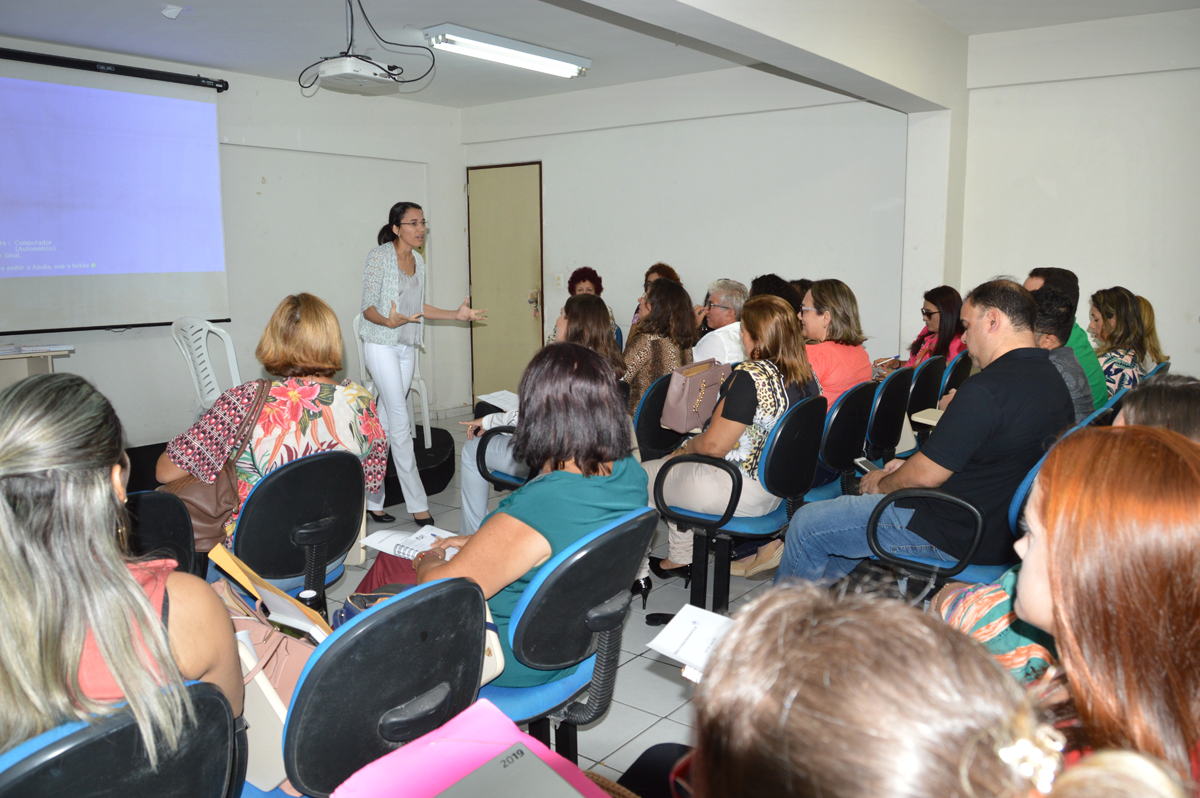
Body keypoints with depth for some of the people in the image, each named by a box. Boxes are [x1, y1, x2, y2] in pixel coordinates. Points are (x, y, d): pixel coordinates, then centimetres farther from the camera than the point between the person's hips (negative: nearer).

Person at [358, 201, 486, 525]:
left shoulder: (418, 260, 11)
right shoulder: (379, 256, -10)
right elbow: (368, 308, -12)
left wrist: (456, 314, 11)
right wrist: (389, 321, -32)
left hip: (407, 347, 7)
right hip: (382, 345, -7)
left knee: (386, 422, 9)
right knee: (400, 423, -8)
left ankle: (372, 498, 16)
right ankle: (417, 504, -3)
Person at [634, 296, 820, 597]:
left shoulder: (750, 375, -26)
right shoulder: (806, 375, 0)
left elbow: (714, 445, -24)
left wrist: (687, 446, -1)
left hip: (740, 494, -9)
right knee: (677, 463, 30)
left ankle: (635, 575, 23)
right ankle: (680, 560, 38)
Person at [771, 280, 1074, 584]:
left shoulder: (986, 387, -26)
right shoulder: (1054, 380, 6)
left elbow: (926, 475, -20)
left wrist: (881, 484, 0)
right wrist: (909, 466, 12)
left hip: (958, 536, -10)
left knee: (806, 524, 0)